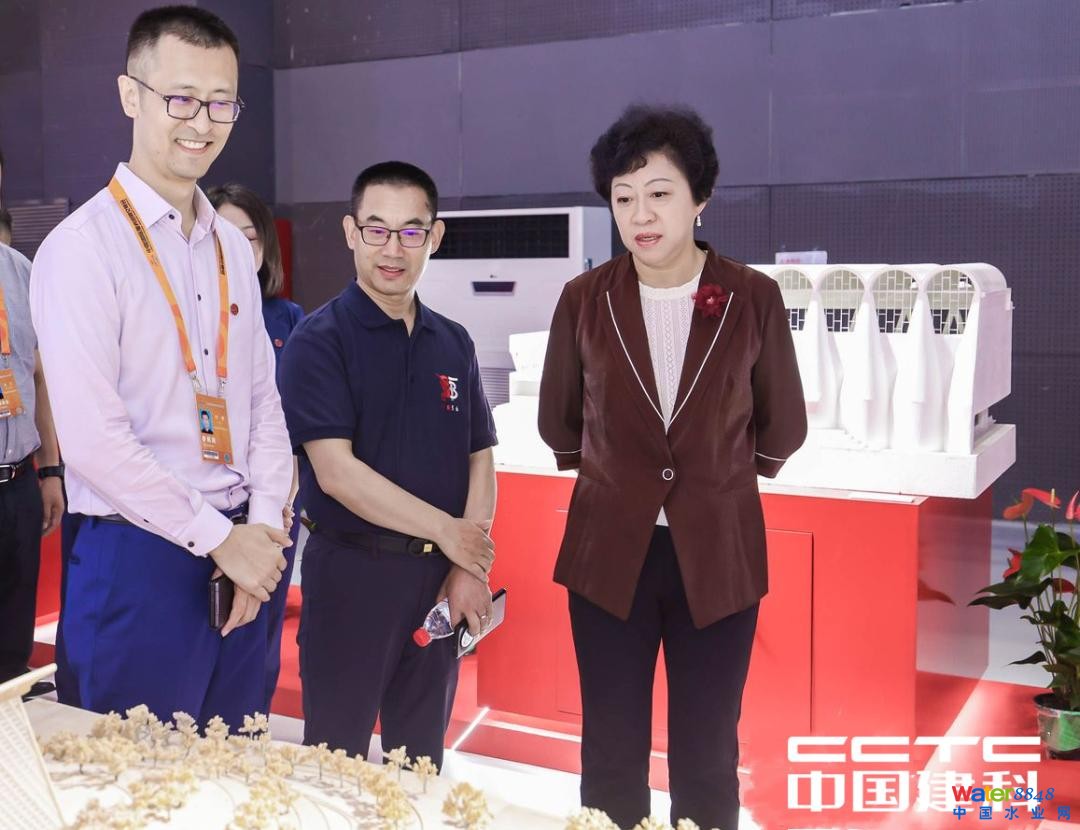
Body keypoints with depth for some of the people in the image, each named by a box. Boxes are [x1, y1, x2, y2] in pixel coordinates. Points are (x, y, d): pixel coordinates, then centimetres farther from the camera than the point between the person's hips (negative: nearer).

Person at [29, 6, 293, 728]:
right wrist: (218, 538, -12)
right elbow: (92, 437, -16)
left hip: (244, 552, 6)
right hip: (141, 556, -6)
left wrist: (263, 526, -1)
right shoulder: (83, 247, -10)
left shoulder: (233, 248, 12)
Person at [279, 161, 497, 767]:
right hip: (351, 574, -4)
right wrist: (446, 531, -12)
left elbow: (480, 461, 9)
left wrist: (470, 570, -4)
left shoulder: (454, 343, 9)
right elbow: (336, 472, -16)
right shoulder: (319, 340, -7)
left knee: (422, 757, 16)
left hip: (439, 579, 5)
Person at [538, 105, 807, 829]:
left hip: (717, 553, 0)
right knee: (612, 758, 10)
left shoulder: (754, 298, -6)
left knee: (708, 761, 10)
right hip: (609, 552, 1)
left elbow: (783, 427, 7)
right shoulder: (585, 299, -3)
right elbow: (559, 422, 11)